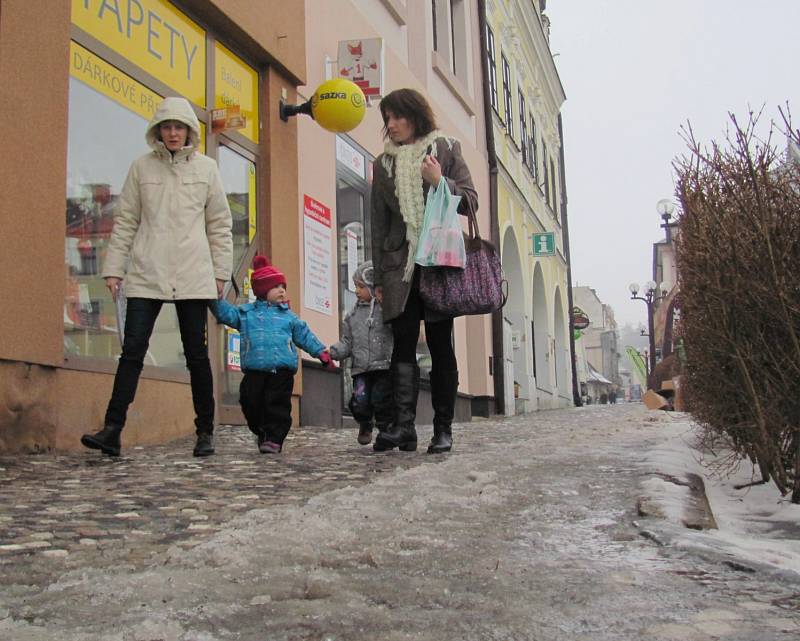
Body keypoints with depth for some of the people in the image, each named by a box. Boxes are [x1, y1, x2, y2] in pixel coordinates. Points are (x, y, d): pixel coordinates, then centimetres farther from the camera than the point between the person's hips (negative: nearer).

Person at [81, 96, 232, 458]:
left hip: (193, 277, 0)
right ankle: (112, 430, -7)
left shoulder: (206, 168, 8)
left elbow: (219, 225, 10)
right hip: (146, 275, 0)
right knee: (132, 350, -6)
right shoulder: (142, 167, 9)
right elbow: (125, 222, 9)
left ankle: (205, 432, 14)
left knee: (197, 355, 4)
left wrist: (221, 272, 5)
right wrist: (114, 268, 4)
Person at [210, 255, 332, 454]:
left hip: (282, 370, 0)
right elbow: (226, 313, 6)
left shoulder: (288, 315, 15)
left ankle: (274, 439, -1)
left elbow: (305, 335, 18)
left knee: (278, 405, -6)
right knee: (252, 405, 3)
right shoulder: (246, 313, 13)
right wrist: (215, 298, -9)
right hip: (255, 370, 0)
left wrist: (321, 352, 14)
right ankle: (262, 434, 24)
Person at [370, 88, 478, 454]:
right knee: (403, 343, -9)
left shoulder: (445, 149, 9)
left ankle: (443, 430, 4)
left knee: (440, 345, 0)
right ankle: (403, 424, -15)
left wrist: (440, 182, -13)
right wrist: (378, 278, 9)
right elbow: (379, 223, 13)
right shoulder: (384, 163, 15)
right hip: (401, 266, 2)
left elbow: (470, 203, 5)